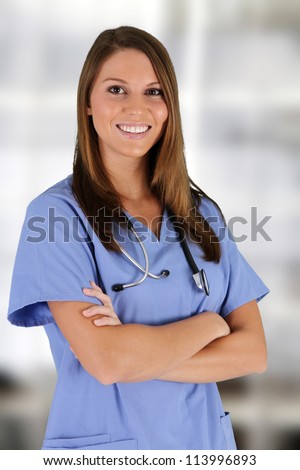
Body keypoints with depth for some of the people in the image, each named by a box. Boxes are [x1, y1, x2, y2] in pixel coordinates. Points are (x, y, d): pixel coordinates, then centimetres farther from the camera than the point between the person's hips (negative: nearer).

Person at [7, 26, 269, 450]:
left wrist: (138, 352, -19)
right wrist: (210, 323, -10)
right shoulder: (56, 212, -13)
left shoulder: (202, 213, 1)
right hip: (104, 444, -3)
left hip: (204, 438, 4)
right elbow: (105, 360, -22)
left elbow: (253, 352, -6)